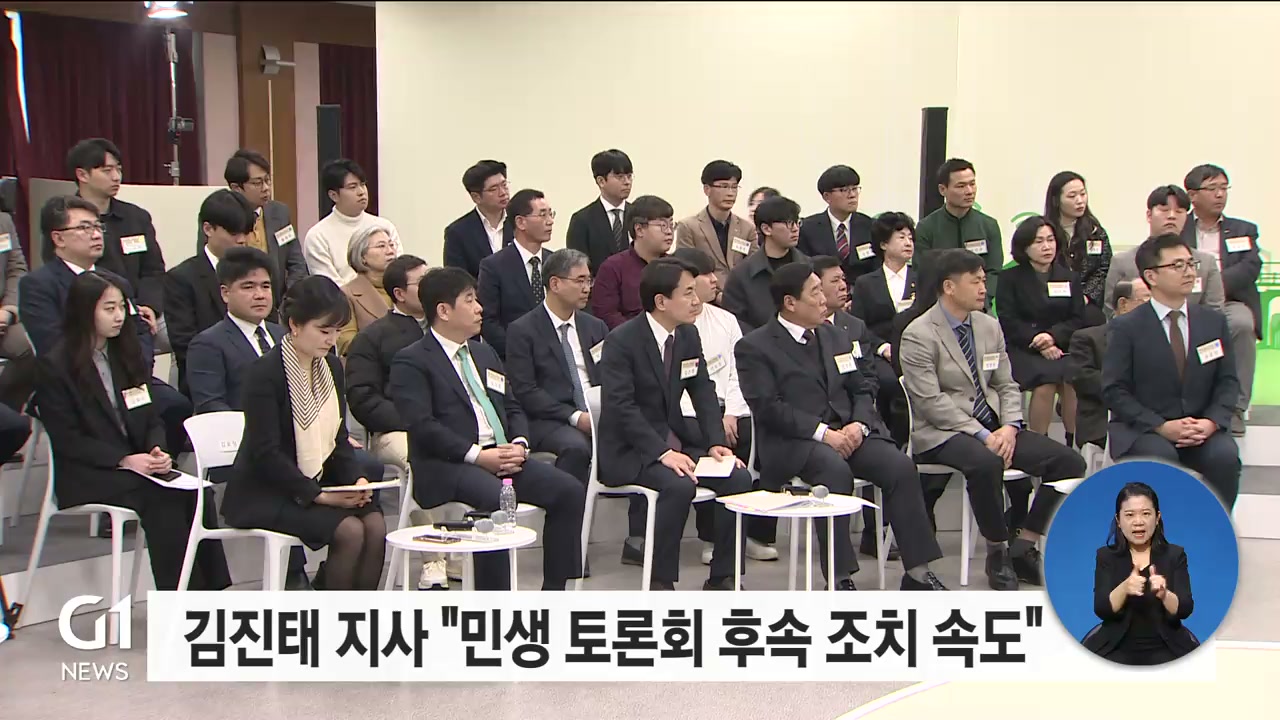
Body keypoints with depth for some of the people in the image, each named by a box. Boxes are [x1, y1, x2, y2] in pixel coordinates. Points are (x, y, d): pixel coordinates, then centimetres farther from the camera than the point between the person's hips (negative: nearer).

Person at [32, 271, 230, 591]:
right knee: (164, 500, -31)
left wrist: (157, 451, -6)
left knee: (198, 493, -25)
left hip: (138, 466, 5)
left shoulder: (126, 355, 18)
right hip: (86, 478, -5)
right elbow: (66, 440, -9)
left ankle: (210, 591, -28)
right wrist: (124, 460, -18)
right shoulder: (53, 366, -2)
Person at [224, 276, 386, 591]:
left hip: (320, 484, 7)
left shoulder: (331, 367, 9)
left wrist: (355, 478, -7)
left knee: (376, 525, -19)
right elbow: (266, 453, -18)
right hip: (265, 494, -7)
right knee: (350, 532, -25)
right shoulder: (264, 373, -14)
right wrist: (318, 495, -21)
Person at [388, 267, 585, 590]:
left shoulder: (485, 353, 26)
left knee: (570, 491, -12)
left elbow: (513, 408, 22)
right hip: (447, 465, -7)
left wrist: (519, 444, -1)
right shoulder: (411, 362, 1)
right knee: (496, 499, -35)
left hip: (502, 455, 7)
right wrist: (477, 455, -19)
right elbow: (422, 426, -12)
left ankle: (554, 590, -4)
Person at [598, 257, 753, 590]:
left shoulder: (689, 335, 6)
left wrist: (716, 443, -8)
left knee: (739, 478, -13)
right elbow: (621, 406, -22)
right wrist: (662, 452, -30)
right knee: (678, 486, -33)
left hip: (676, 439, 7)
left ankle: (721, 578, -2)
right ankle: (661, 582, -17)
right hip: (630, 448, -7)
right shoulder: (622, 341, -15)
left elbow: (704, 392, 8)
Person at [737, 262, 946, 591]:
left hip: (848, 432, 6)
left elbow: (862, 389, 17)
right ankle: (839, 578, -28)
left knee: (900, 466, -19)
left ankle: (917, 572, -13)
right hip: (793, 441, -5)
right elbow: (768, 407, -11)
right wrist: (822, 432, -19)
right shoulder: (755, 347, -1)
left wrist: (859, 424, -6)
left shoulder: (836, 336, 20)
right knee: (835, 468, -35)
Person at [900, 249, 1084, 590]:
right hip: (942, 434, -7)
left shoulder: (990, 326, 13)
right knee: (985, 463, -39)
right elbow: (930, 402, -16)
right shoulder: (918, 336, -9)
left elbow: (1006, 385, 14)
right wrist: (982, 435, -21)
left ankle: (1024, 547, -1)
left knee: (1069, 461, -10)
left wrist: (1009, 427, -7)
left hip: (994, 427, 7)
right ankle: (997, 553, -17)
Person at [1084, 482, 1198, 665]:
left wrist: (1164, 594, -31)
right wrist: (1124, 588, -31)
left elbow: (1185, 609, -9)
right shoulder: (1106, 555, 1)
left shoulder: (1175, 554, 1)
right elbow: (1101, 609, -10)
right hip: (1118, 648, 0)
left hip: (1165, 648, 1)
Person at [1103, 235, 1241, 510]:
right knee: (1160, 457, -34)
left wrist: (1212, 422, -13)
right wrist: (1162, 427, -20)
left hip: (1201, 428, 3)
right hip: (1143, 429, -3)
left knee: (1225, 456, -27)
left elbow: (1228, 382, 7)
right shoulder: (1126, 327, -3)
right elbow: (1114, 391, -8)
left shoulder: (1215, 322, 9)